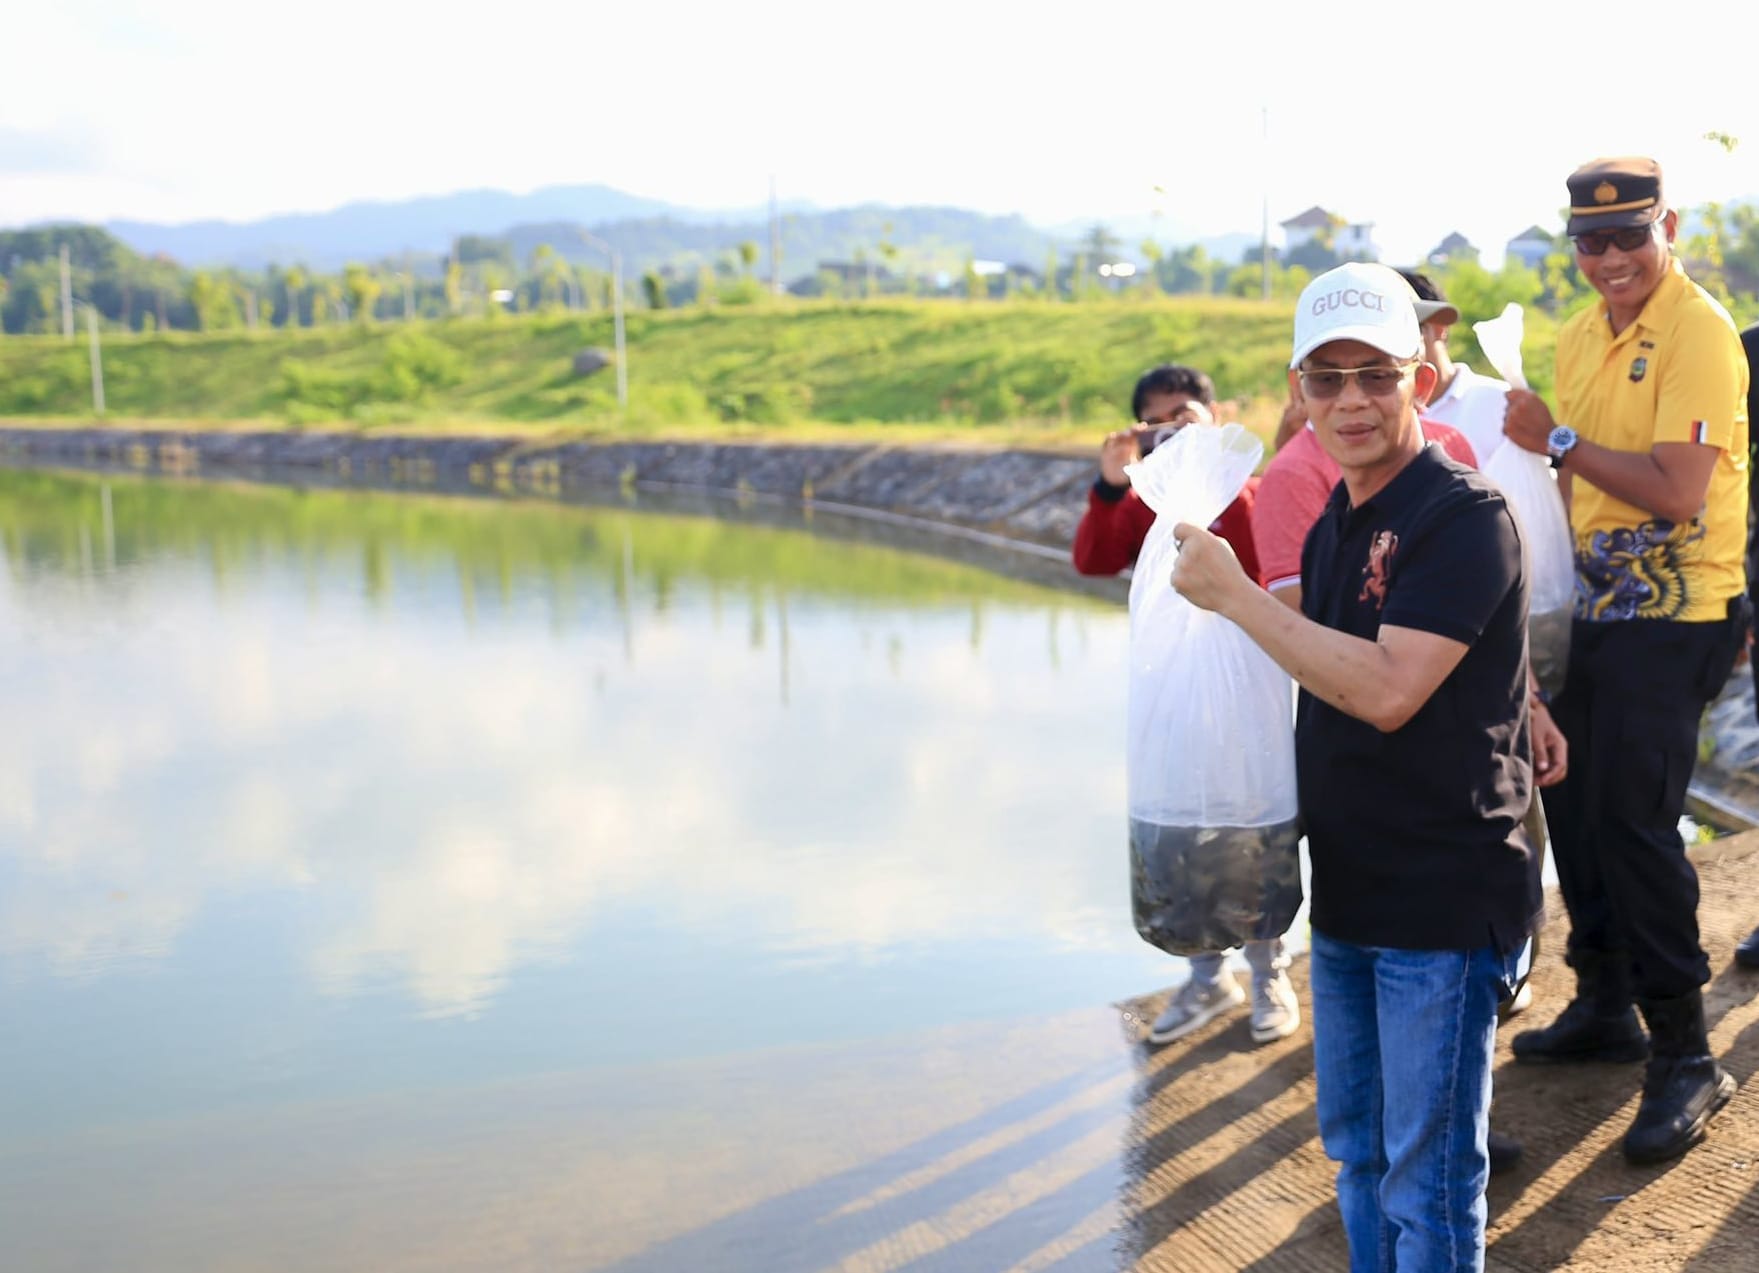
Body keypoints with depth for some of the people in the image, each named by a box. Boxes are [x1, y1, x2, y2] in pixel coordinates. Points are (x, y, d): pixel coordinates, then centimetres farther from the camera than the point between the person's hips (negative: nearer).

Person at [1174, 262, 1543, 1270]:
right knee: (1355, 1149, 20)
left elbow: (1386, 690, -26)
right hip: (1347, 893, 8)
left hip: (1444, 901, -8)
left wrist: (1236, 597, -21)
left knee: (1427, 1179, 2)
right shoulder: (1334, 525, 11)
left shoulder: (1465, 518, -17)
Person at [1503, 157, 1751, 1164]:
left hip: (1674, 616, -8)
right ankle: (1604, 1007, 32)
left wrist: (1558, 439, -19)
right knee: (1573, 805, 14)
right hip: (1597, 605, 8)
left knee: (1633, 821, -9)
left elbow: (1677, 491, -23)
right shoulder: (1580, 337, 11)